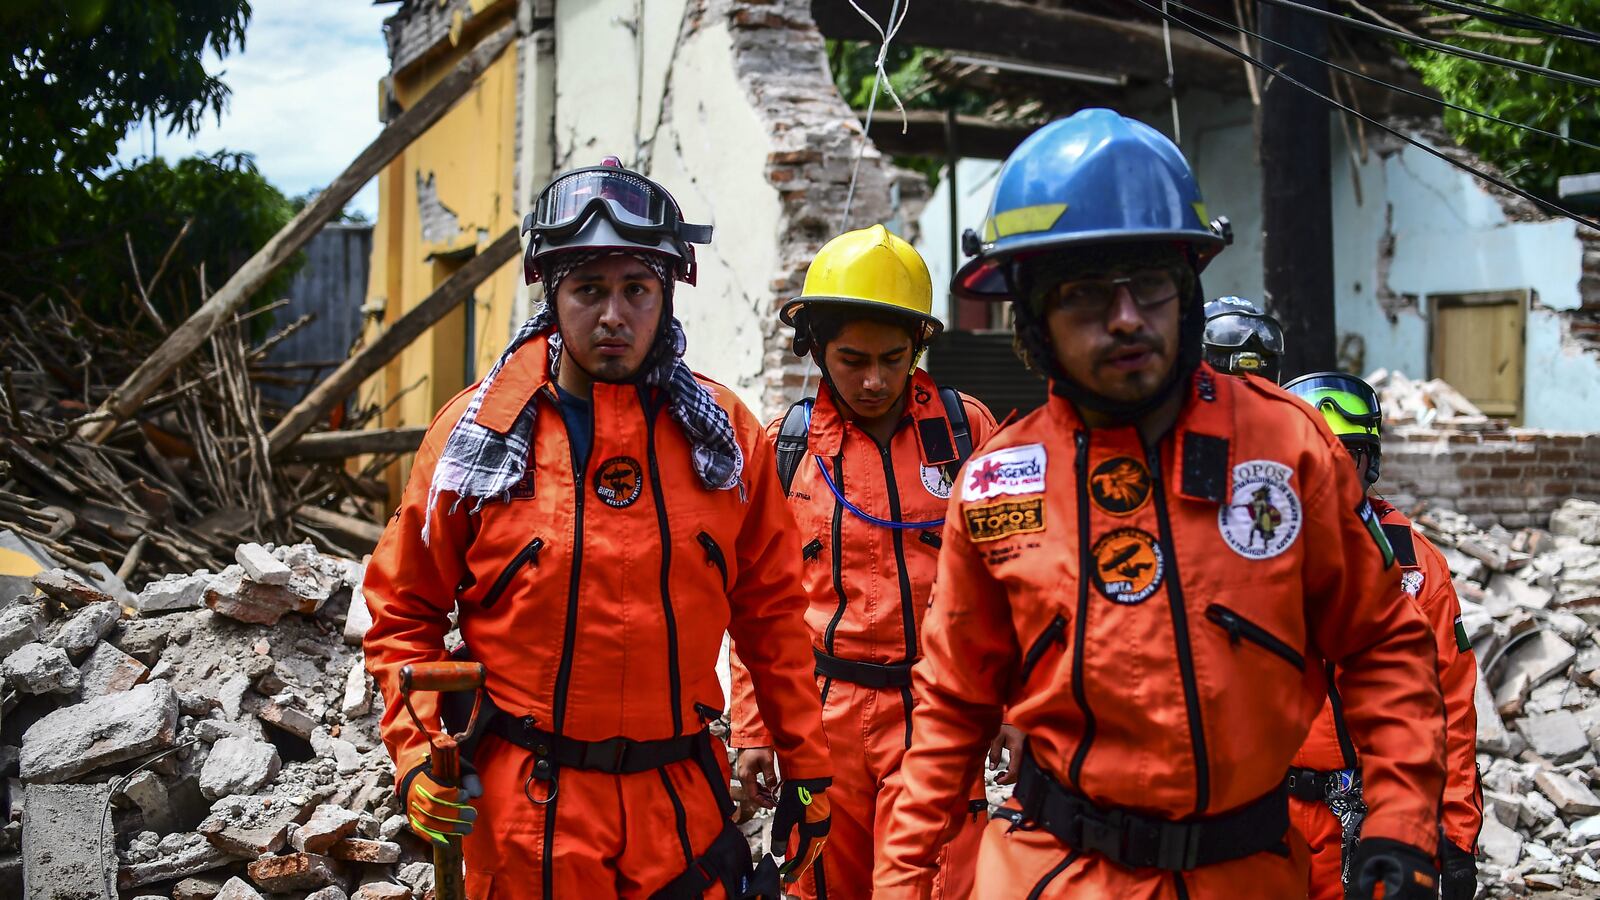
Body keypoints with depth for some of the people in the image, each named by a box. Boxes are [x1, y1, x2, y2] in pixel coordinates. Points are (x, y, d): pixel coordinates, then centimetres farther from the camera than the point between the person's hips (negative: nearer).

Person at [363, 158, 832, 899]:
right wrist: (416, 754, -8)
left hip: (685, 810, 2)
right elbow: (404, 609, 3)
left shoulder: (725, 434, 0)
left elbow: (770, 612, 7)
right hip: (523, 816, -1)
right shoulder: (479, 429, -5)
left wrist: (806, 767, 7)